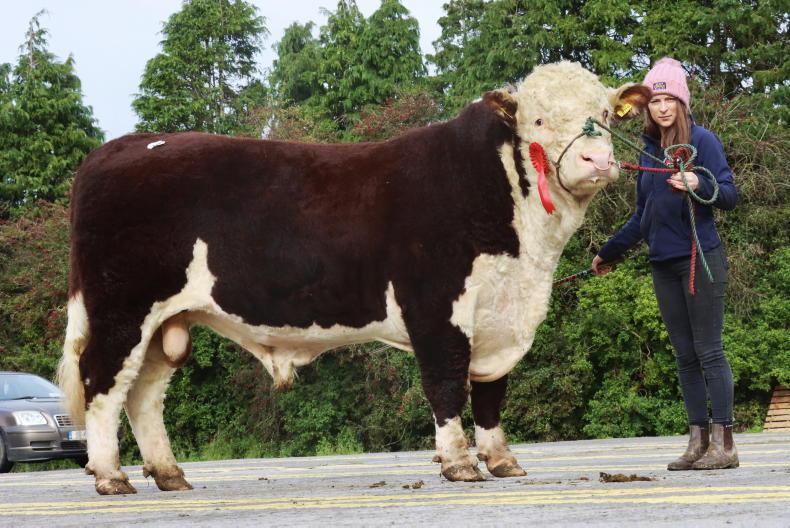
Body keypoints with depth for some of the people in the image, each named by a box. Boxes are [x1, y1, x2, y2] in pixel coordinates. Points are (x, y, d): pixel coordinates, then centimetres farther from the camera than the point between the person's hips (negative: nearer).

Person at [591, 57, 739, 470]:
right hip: (663, 265, 6)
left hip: (700, 259, -6)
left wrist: (699, 185, -30)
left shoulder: (702, 140, -4)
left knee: (709, 352, -6)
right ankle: (698, 442, 8)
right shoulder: (650, 150, 14)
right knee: (685, 356, 6)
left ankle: (724, 444, -5)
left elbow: (729, 196, -11)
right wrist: (608, 254, 30)